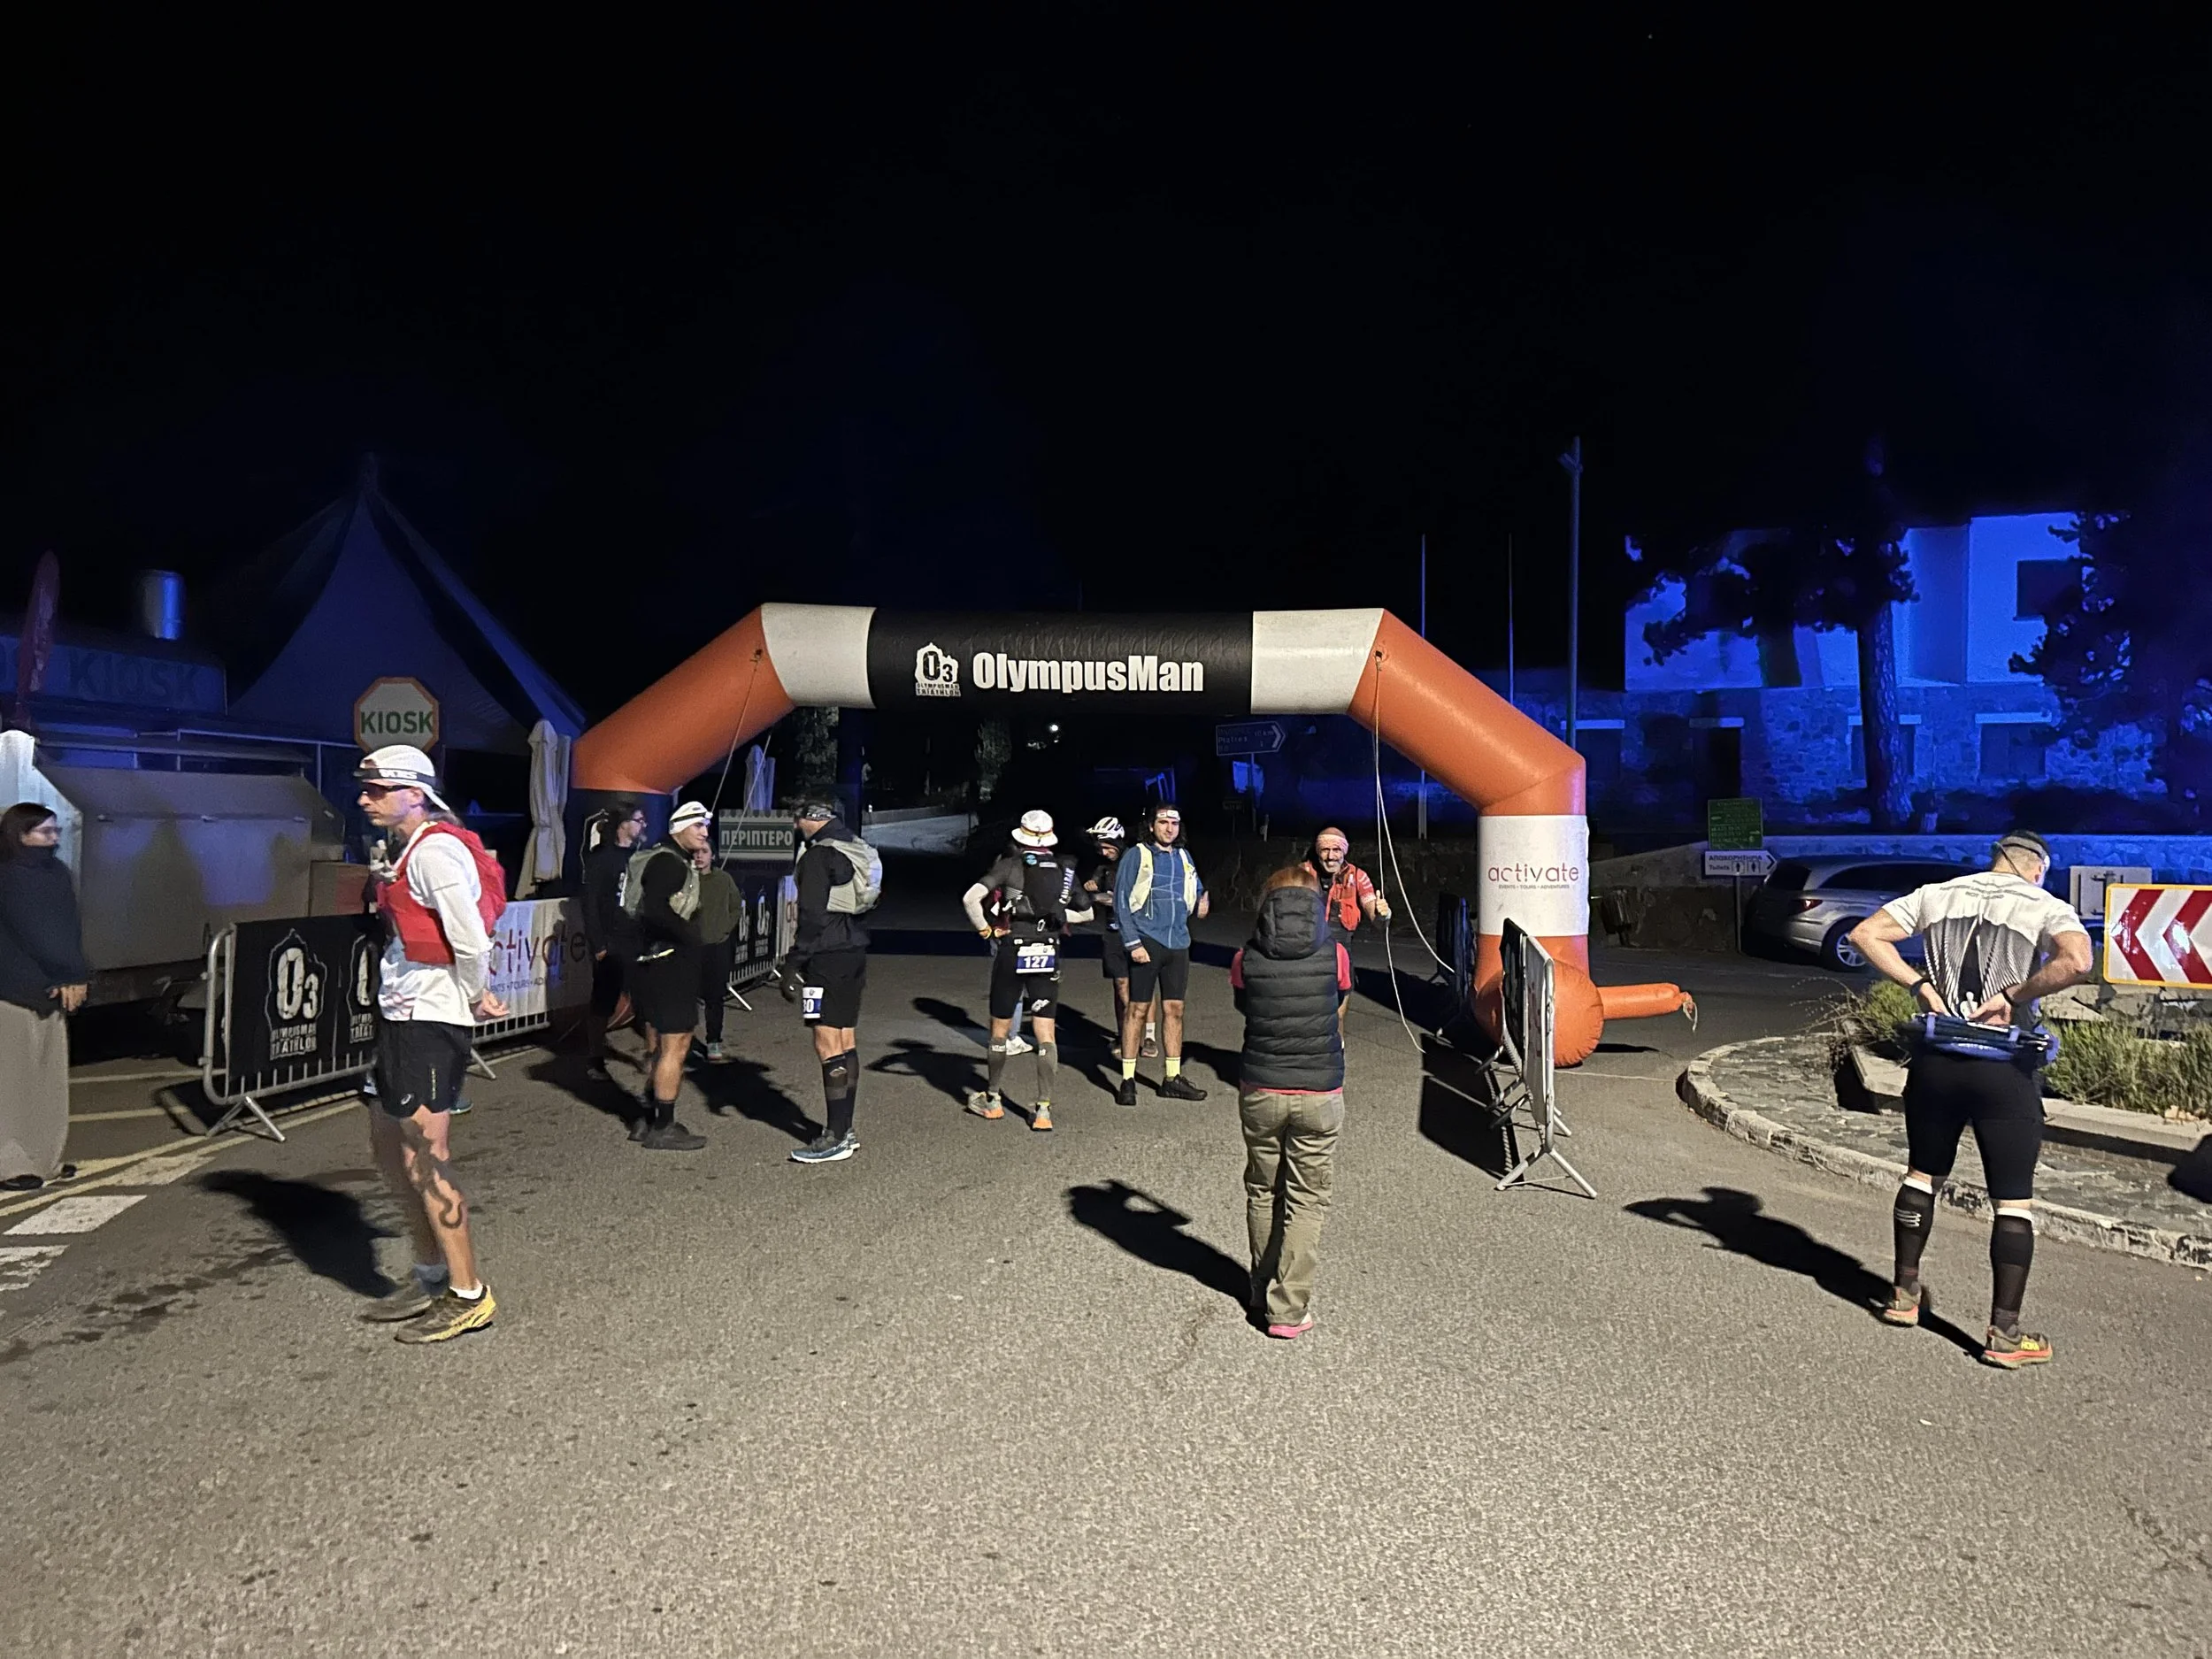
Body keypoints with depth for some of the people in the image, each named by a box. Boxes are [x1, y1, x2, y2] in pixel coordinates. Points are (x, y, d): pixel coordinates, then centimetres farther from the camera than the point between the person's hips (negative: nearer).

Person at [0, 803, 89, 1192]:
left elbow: (69, 928, 5)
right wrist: (71, 974, -11)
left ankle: (43, 1157, 17)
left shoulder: (57, 873, 11)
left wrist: (73, 976, -9)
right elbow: (34, 933, -15)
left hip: (49, 990, 7)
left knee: (49, 1078, 10)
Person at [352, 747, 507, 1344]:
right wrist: (476, 996, 9)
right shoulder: (409, 850, 15)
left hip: (430, 1019, -11)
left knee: (424, 1159, -5)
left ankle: (469, 1296, 6)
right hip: (403, 1013, 11)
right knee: (388, 1142, 19)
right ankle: (431, 1274, 31)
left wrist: (474, 999, -9)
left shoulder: (434, 851, -17)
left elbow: (472, 939, -23)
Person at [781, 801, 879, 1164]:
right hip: (854, 953, 10)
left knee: (828, 1046, -7)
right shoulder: (859, 851, 15)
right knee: (847, 1042, 13)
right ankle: (845, 1130, 21)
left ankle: (836, 1138, -6)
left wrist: (794, 962, -14)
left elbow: (812, 916, -18)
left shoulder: (819, 855, -12)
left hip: (827, 958, -9)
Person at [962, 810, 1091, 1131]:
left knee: (1000, 1029, 13)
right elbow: (1086, 913, 18)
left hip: (1011, 952, -2)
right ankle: (1044, 1109, 0)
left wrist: (984, 929, -1)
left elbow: (970, 898, -13)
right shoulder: (1066, 870, 7)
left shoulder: (1010, 866, -4)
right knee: (1046, 1033, 3)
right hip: (1049, 956, 2)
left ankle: (993, 1099, 26)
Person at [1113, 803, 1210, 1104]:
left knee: (1174, 1009, 10)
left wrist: (1201, 904, 2)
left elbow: (1196, 891, 26)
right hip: (1146, 943, -5)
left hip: (1178, 944, 5)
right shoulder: (1136, 856, -3)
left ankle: (1173, 1078, 18)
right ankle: (1128, 1080, 5)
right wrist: (1133, 942, -14)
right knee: (1137, 1010, -1)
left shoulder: (1183, 858, 14)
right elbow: (1122, 902, -6)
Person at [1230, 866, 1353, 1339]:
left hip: (1260, 1092, 2)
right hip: (1320, 1095, -1)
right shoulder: (1335, 956, -7)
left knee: (1262, 1192, 18)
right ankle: (1288, 1309, 8)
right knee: (1307, 1200, 8)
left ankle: (1263, 1294, 31)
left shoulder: (1246, 960, -6)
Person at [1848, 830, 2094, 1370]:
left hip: (1936, 1058, 4)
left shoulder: (1937, 895, 6)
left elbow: (1864, 935, 0)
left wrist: (1920, 985, -1)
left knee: (1924, 1174, 20)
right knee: (2013, 1201, 5)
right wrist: (2012, 996, -14)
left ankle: (1905, 1293, 29)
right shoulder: (2046, 908, -5)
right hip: (2004, 1068, -4)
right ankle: (2005, 1334, 7)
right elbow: (2077, 962, -26)